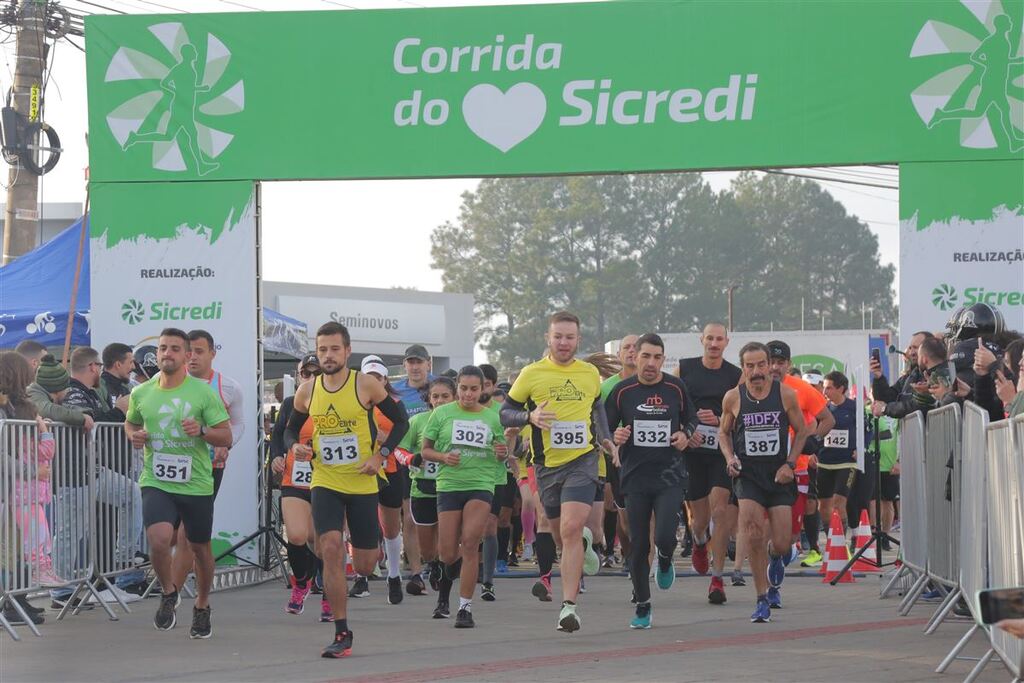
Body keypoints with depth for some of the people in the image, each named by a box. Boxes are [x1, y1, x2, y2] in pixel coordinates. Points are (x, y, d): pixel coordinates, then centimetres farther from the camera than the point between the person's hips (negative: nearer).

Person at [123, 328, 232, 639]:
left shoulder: (204, 392, -5)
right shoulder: (141, 394, 3)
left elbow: (226, 436, -3)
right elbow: (130, 423, 23)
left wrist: (202, 431, -22)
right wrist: (134, 435, 0)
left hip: (196, 484, 0)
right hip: (156, 483, 0)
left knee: (200, 547, 11)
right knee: (159, 539, -23)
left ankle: (202, 607, 36)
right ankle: (169, 593, 6)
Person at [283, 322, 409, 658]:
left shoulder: (366, 385, -6)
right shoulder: (307, 392, 1)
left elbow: (400, 421, 2)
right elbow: (291, 429, 16)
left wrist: (381, 456, -9)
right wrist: (296, 447, -7)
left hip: (362, 484, -1)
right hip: (325, 484, 1)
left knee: (364, 565, 5)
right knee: (331, 549, -18)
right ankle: (342, 634, -13)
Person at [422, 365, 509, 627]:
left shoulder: (492, 417, 8)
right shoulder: (442, 414, 3)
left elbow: (500, 458, 19)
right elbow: (426, 450, 8)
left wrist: (503, 454, -4)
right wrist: (443, 457, -11)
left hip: (481, 485, 0)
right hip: (449, 485, 0)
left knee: (470, 544, -16)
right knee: (448, 554, 0)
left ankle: (466, 608, -10)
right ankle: (447, 576, 38)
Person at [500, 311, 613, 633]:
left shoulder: (591, 373, 7)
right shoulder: (531, 374, 0)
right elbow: (505, 413, 3)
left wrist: (605, 438, 13)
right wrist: (530, 416, -16)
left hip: (582, 461, -1)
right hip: (547, 464, 1)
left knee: (571, 528, -19)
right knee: (561, 535, 12)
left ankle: (569, 605, -19)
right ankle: (584, 543, 51)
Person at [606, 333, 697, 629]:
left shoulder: (676, 388, 3)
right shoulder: (622, 391, 1)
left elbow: (692, 419, 17)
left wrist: (686, 435, -4)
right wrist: (615, 438, -14)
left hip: (669, 475, -1)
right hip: (635, 477, 1)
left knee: (665, 536, -17)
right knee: (638, 546, 2)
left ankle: (665, 562, 20)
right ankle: (642, 606, 17)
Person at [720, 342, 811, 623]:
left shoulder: (785, 394, -4)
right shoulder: (733, 398, -2)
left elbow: (802, 430, 6)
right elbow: (724, 432, 13)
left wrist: (789, 464, -5)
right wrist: (730, 458, -5)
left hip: (779, 475, 0)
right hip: (748, 474, 0)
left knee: (781, 544, -2)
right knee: (753, 538, -16)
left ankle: (774, 558, 38)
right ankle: (763, 599, -3)